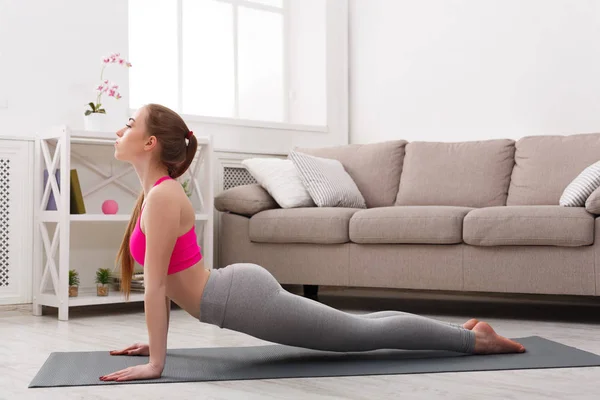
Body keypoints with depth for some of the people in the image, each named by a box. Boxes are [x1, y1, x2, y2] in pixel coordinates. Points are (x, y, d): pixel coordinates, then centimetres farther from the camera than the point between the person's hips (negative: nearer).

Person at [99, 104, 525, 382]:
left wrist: (154, 363, -20)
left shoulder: (162, 198, -19)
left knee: (363, 333, 3)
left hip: (245, 298, -9)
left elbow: (156, 284, -22)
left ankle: (473, 338, 16)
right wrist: (156, 340, 20)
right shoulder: (158, 193, 10)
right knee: (358, 329, 19)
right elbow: (164, 282, 18)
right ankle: (464, 332, 29)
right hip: (240, 290, 9)